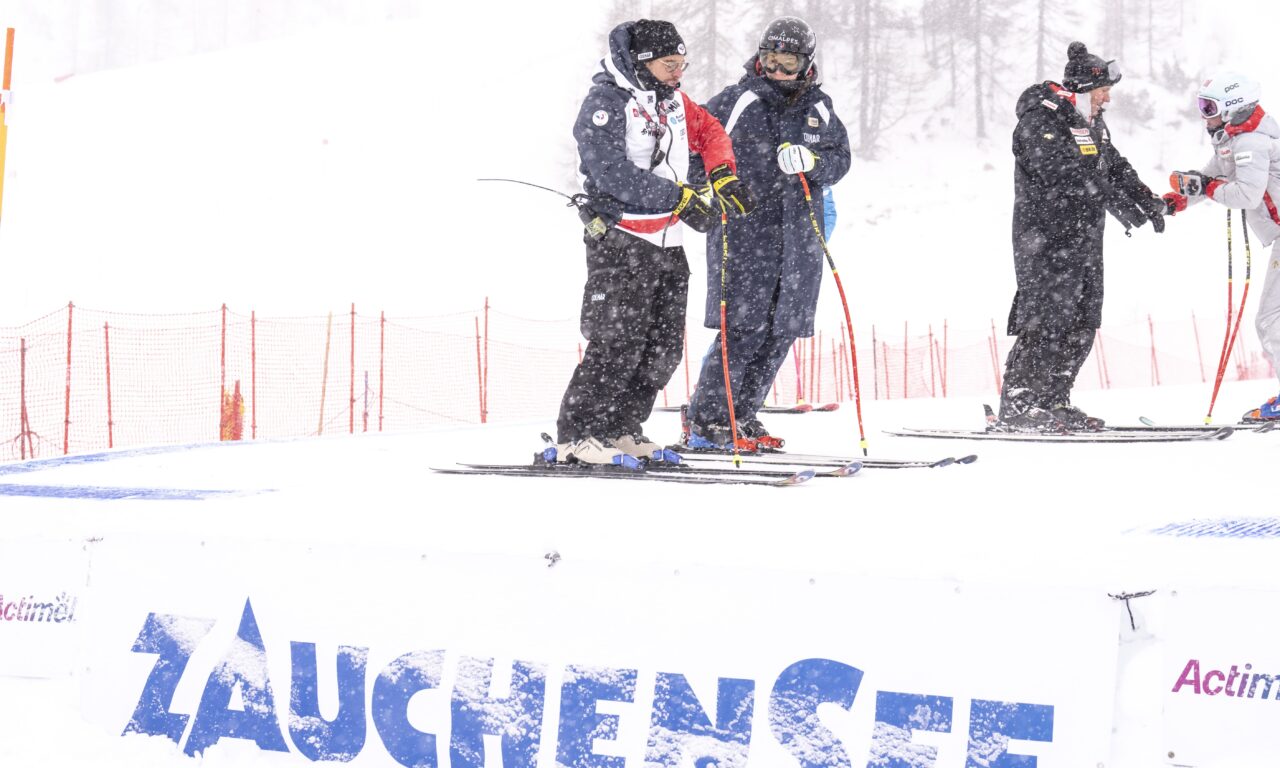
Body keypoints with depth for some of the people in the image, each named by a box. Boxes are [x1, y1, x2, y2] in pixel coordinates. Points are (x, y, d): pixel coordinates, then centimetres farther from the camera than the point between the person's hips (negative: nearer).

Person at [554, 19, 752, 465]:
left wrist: (723, 177, 5)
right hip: (620, 242, -8)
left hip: (667, 245, 8)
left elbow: (710, 131, 25)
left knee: (664, 348, 7)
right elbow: (614, 174, -21)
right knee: (618, 342, -14)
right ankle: (576, 436, -9)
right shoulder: (605, 104, -11)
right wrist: (679, 198, -21)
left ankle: (620, 430, 15)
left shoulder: (672, 101, 12)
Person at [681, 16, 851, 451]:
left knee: (783, 330, 5)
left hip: (799, 236, 5)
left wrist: (811, 161, -14)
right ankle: (704, 421, -7)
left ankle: (742, 417, 14)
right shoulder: (738, 101, 0)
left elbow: (840, 159, 7)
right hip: (744, 232, -5)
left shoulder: (819, 109, 14)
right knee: (744, 326, -12)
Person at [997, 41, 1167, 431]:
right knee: (1047, 320, -12)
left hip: (1085, 242, 9)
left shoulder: (1091, 122, 16)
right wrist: (1112, 199, -33)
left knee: (1082, 324, 9)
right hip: (1047, 241, -9)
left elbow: (1114, 164, 21)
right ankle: (1016, 408, -9)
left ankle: (1054, 402, 17)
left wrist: (1146, 199, 5)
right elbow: (1063, 170, -27)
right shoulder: (1040, 121, -14)